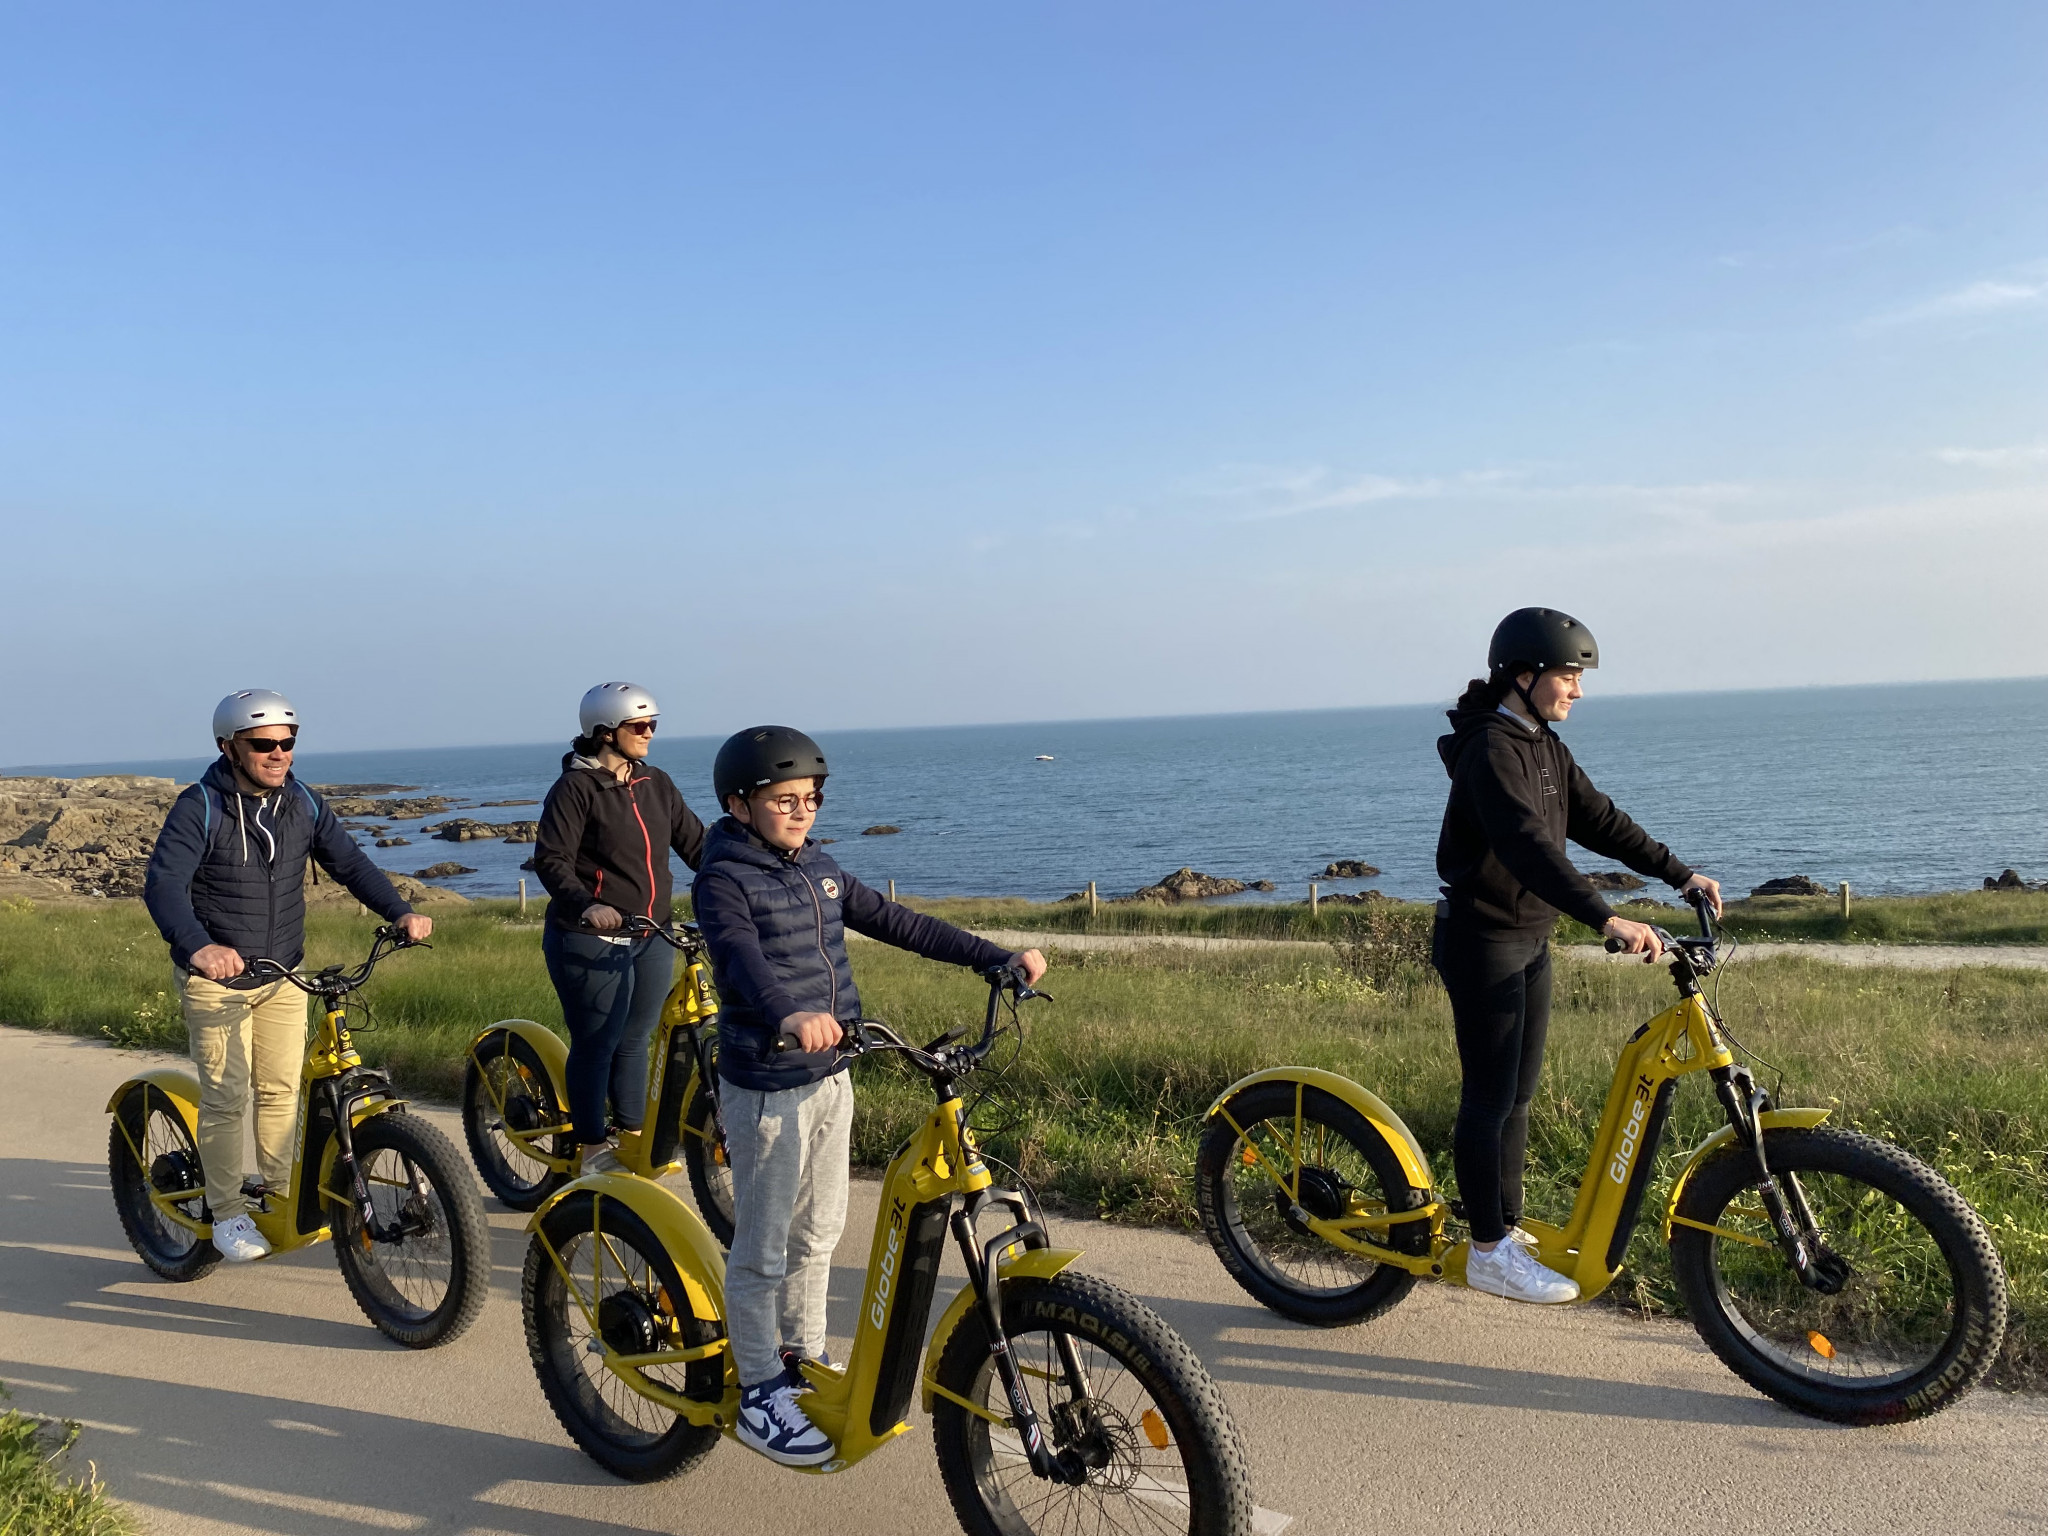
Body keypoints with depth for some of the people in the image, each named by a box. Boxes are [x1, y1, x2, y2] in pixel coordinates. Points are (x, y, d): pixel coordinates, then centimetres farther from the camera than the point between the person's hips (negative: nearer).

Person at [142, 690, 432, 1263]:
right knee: (227, 1096, -4)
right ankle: (227, 1211, 9)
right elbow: (163, 883, -25)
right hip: (215, 976, -4)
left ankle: (276, 1189, 26)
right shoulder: (199, 807, -15)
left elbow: (348, 861, 1)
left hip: (283, 976, 5)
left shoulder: (303, 803, 1)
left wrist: (401, 911, -15)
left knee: (281, 1089, 9)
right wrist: (199, 945, -44)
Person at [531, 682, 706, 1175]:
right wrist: (587, 905, -30)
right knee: (597, 1044, 2)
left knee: (636, 1038, 14)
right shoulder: (575, 788, -9)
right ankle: (592, 1147, 15)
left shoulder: (656, 784, 10)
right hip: (591, 940, -6)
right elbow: (551, 860, -15)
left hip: (652, 938, 6)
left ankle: (633, 1135, 28)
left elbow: (696, 843, 8)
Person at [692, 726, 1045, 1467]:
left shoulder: (818, 870, 9)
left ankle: (804, 1360, 35)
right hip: (767, 1090, -7)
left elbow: (898, 923, 8)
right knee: (762, 1249, 5)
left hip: (829, 1079, 7)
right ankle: (761, 1395, 20)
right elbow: (741, 956, -33)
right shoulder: (724, 879, -14)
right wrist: (788, 1016, -53)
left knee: (817, 1233, 18)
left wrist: (997, 957, 3)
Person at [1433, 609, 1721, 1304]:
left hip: (1529, 939, 9)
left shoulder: (1545, 747, 11)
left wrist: (1680, 873, 4)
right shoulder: (1490, 750, -21)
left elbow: (1598, 820, 12)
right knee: (1490, 1097, -2)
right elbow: (1527, 846, -33)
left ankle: (1508, 1226, 26)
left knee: (1519, 1093, 14)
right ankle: (1489, 1253, 7)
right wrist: (1607, 919, -41)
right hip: (1482, 941, -9)